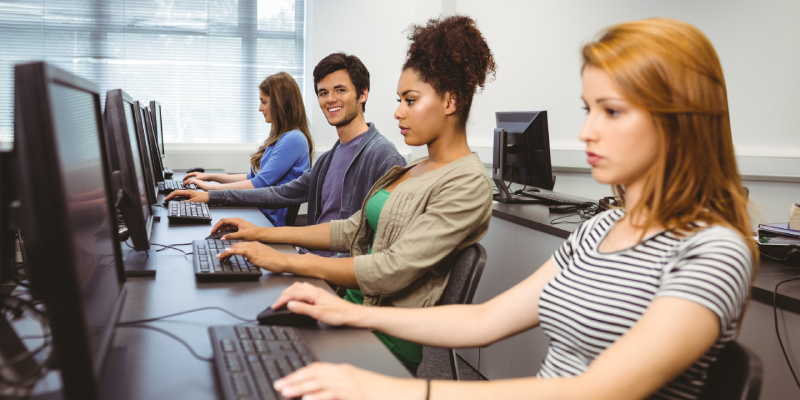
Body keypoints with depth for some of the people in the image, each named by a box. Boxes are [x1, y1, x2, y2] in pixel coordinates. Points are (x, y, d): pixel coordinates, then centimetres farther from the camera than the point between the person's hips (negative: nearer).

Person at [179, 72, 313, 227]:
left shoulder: (293, 140, -16)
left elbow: (260, 184, -19)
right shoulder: (280, 137, 18)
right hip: (262, 217, 9)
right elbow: (254, 177, 24)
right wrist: (211, 176, 19)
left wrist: (210, 187, -12)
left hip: (276, 224, -9)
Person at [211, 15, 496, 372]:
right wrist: (263, 233, 10)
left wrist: (286, 261, -21)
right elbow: (353, 230, 15)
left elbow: (391, 271, -23)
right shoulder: (414, 170, 13)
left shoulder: (468, 184, -16)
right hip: (353, 304, 8)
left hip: (387, 336, -8)